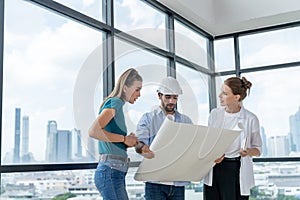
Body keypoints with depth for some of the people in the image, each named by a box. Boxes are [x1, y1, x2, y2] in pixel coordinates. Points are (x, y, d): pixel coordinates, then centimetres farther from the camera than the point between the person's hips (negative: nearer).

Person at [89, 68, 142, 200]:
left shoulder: (117, 105, 18)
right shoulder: (115, 103, -10)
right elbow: (93, 131, -25)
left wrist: (130, 142, 4)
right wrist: (124, 138, -16)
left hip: (116, 173, 10)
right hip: (110, 171, -10)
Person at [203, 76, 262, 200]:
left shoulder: (251, 119, -5)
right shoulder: (215, 114, 4)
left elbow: (258, 149, 4)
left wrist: (248, 151, -18)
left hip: (237, 171, -3)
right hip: (214, 171, 3)